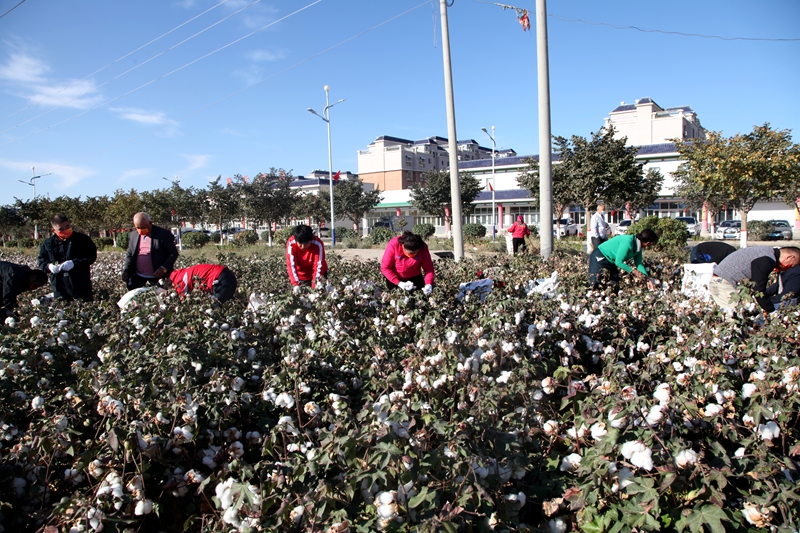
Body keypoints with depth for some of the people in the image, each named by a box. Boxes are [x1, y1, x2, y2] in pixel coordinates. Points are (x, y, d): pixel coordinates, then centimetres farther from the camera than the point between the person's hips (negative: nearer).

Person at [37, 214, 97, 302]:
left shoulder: (83, 239, -2)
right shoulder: (47, 244, 9)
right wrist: (49, 266, -9)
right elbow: (41, 261, 16)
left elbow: (92, 256, -7)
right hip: (59, 286, 3)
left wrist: (74, 263, -20)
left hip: (80, 284, -3)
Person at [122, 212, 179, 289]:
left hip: (158, 275, -4)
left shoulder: (163, 234, -8)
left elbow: (173, 253, -7)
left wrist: (164, 268, -19)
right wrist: (126, 270, 0)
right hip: (138, 277, 5)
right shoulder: (133, 235, 8)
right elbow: (129, 254, 16)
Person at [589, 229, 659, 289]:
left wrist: (648, 279, -6)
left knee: (615, 283, 14)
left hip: (611, 260, 10)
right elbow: (618, 262, -30)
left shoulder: (638, 247, -4)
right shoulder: (628, 242, -33)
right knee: (593, 283, -15)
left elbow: (639, 264, 2)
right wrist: (633, 271, -25)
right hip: (599, 256, -10)